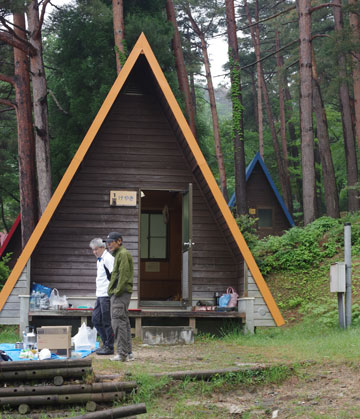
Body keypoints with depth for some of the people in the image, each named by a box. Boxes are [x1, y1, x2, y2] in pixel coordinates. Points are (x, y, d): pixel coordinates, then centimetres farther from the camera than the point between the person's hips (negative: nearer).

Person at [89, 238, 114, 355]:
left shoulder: (108, 258, -12)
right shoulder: (99, 260, 18)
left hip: (107, 296, -10)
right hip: (100, 296, 10)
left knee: (107, 321, -4)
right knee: (96, 319, 12)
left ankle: (109, 347, 3)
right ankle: (106, 343, 20)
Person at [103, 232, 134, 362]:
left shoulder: (123, 254, -11)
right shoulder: (118, 254, 22)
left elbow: (124, 275, -19)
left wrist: (117, 291, -19)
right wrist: (112, 290, 16)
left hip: (121, 294, -11)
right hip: (117, 294, 11)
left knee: (118, 322, -12)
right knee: (124, 322, 11)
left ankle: (122, 353, -12)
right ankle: (128, 353, 15)